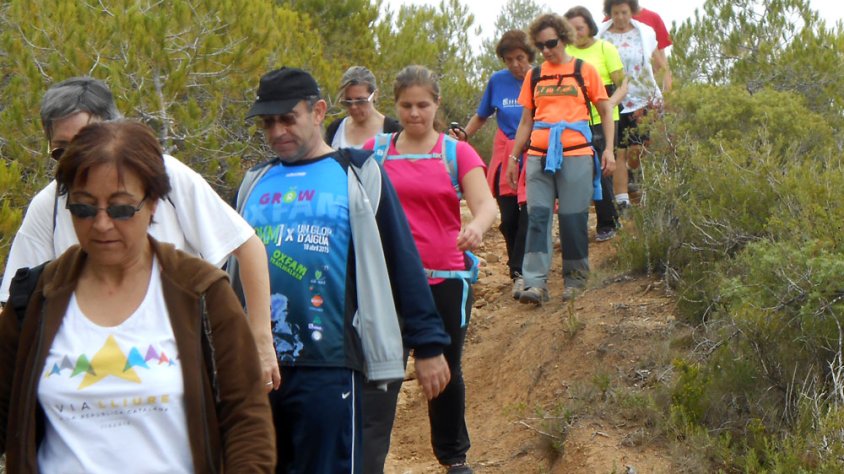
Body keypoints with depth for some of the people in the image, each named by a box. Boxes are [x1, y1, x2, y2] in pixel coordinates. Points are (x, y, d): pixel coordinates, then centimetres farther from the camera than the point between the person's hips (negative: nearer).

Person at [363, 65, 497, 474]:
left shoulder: (457, 153, 1)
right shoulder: (375, 151, 4)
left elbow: (486, 203, -12)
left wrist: (476, 226, -33)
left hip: (445, 279, 0)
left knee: (446, 371, 11)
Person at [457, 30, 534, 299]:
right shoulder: (497, 81, 6)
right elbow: (481, 116, 18)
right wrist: (462, 136, 1)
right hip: (504, 157, 3)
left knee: (528, 214, -13)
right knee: (508, 219, 1)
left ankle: (520, 272, -14)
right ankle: (520, 270, 16)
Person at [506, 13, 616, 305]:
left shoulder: (584, 70, 5)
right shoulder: (534, 76, 12)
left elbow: (605, 111, 8)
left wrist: (609, 149, -2)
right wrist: (513, 158, 15)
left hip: (576, 154, -2)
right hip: (539, 156, 2)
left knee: (573, 218, 1)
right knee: (537, 216, -7)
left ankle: (575, 277, 17)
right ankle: (535, 283, -11)